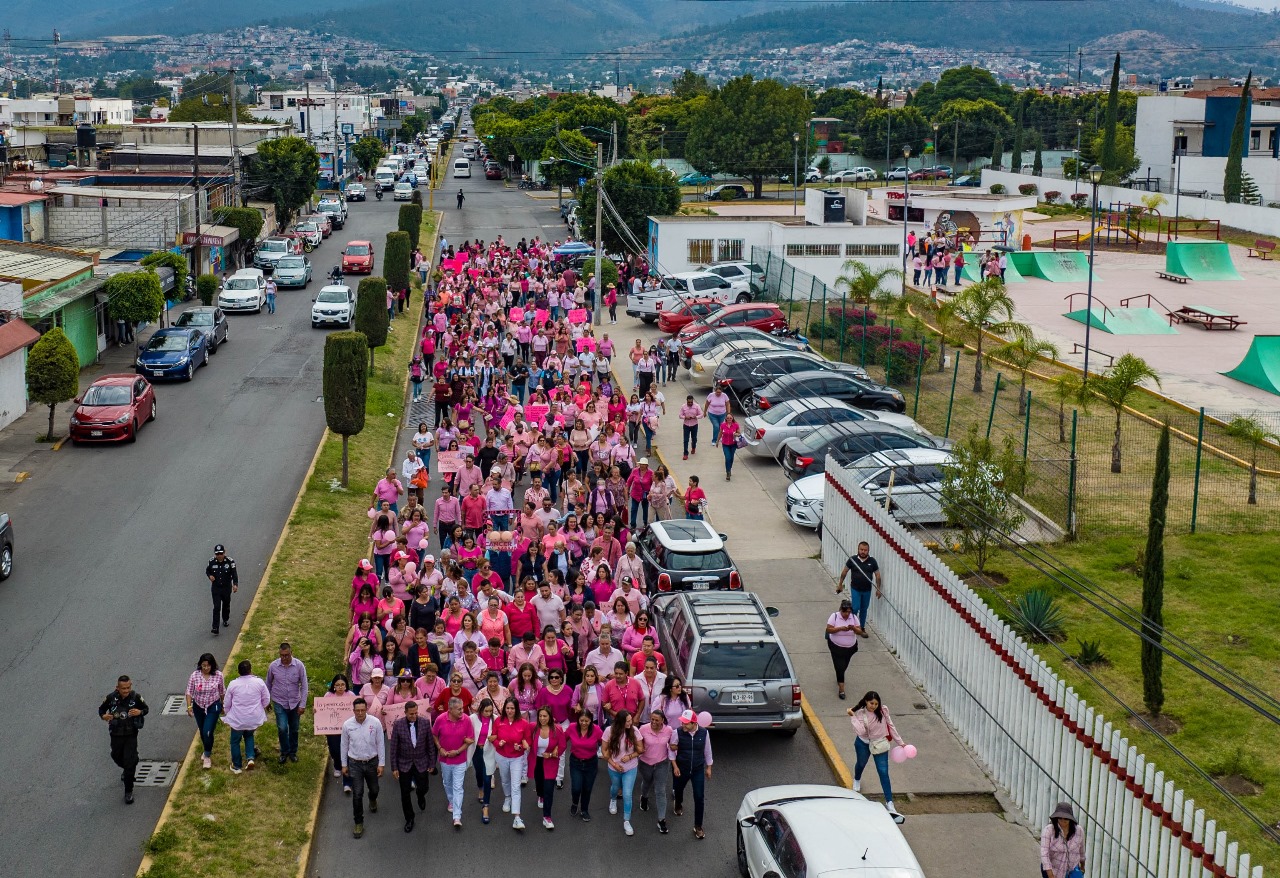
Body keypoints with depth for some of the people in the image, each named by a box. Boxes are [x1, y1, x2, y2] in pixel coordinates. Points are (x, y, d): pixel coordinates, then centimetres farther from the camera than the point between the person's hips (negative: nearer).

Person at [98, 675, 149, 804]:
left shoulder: (136, 697, -14)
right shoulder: (111, 698, -12)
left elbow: (146, 709, 1)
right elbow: (101, 709, 4)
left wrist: (140, 712, -22)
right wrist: (104, 716, -19)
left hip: (131, 735, -2)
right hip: (116, 735, 3)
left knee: (129, 763, -7)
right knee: (116, 757, 23)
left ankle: (128, 792, 4)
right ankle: (126, 769, 58)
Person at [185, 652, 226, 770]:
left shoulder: (218, 675, -14)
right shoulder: (194, 675, -14)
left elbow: (222, 692, 0)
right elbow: (189, 692, -8)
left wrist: (223, 706, 9)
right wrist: (189, 706, -17)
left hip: (213, 707, -2)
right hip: (198, 707, 3)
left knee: (207, 732, -11)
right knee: (202, 731, 18)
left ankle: (207, 756, 11)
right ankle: (207, 751, 45)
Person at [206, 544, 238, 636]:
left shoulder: (230, 562, -13)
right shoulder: (211, 562, -7)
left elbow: (234, 574, -13)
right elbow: (207, 570, 10)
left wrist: (235, 584, -29)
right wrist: (210, 576, -12)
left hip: (227, 588, 0)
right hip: (216, 588, 0)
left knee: (226, 605, 20)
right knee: (216, 608, -9)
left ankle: (226, 619, 49)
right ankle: (215, 629, -11)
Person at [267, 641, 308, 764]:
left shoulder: (299, 665, -14)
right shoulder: (273, 666, -12)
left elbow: (304, 686, -8)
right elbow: (268, 684, 4)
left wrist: (302, 705, -11)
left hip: (295, 702, 1)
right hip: (279, 702, -1)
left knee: (294, 729, 12)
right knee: (282, 728, -12)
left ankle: (293, 752, 32)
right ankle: (284, 752, 10)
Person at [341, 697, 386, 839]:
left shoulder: (375, 723, -16)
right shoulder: (347, 724, -13)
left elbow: (380, 744, -7)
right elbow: (344, 745, 0)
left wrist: (381, 763, -5)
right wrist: (344, 765, 5)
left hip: (372, 762, 1)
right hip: (355, 763, -1)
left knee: (374, 789, 20)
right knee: (357, 794, -1)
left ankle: (372, 800, 57)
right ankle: (359, 823, 13)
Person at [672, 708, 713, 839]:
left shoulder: (704, 733, -17)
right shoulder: (678, 733, -21)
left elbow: (707, 750, -1)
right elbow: (672, 750, -7)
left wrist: (708, 767, 6)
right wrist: (675, 766, -11)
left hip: (698, 770, 0)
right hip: (681, 769, 0)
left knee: (699, 798, -2)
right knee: (679, 789, 26)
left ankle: (698, 826, 12)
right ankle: (678, 806, 62)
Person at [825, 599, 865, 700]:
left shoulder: (853, 617, -7)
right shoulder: (835, 616, -15)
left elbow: (860, 631, -7)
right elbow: (828, 630, -19)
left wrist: (854, 628, -29)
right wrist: (840, 628, -31)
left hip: (850, 647, 4)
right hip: (836, 647, -4)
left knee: (844, 666, 20)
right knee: (839, 667, -9)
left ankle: (839, 678, 51)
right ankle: (841, 689, -5)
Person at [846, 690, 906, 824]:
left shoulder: (883, 711, -14)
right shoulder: (860, 714, -18)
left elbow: (890, 726, -3)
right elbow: (860, 731, -31)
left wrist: (900, 742, 1)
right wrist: (852, 717, -32)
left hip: (880, 744, 0)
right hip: (863, 743, 0)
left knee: (883, 773, -8)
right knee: (861, 764, 27)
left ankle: (890, 804, -13)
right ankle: (857, 781, 64)